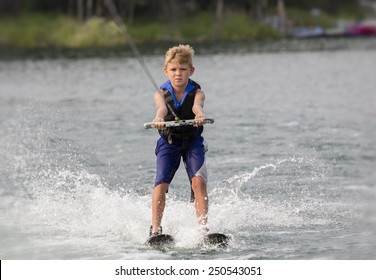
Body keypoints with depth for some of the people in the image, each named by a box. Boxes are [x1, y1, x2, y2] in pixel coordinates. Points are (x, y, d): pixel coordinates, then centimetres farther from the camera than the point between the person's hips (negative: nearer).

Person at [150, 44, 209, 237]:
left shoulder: (196, 92, -15)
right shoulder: (162, 94, -13)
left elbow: (197, 104, -39)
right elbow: (162, 107, -36)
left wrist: (199, 114, -64)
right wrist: (159, 118, -61)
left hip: (193, 142, -1)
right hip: (168, 142, 1)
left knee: (198, 181, -20)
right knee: (161, 184, -14)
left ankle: (203, 226, -22)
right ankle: (155, 229, -12)